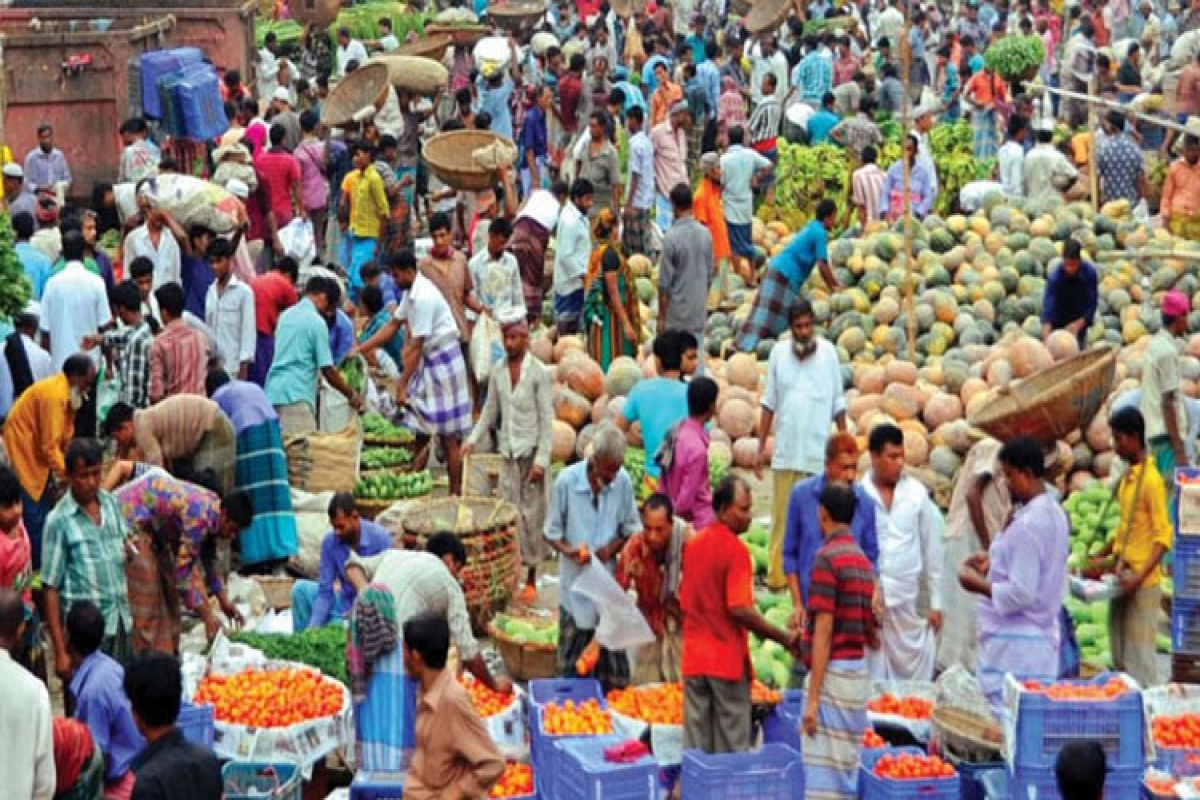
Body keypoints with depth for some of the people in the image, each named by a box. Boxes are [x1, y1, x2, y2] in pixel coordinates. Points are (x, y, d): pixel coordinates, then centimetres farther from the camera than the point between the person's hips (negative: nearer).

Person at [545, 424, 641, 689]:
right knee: (572, 647, 8)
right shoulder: (567, 481, -13)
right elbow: (552, 532, -2)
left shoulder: (623, 481, -8)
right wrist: (569, 550, -21)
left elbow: (631, 528, 5)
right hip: (576, 581, -1)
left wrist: (613, 547, -13)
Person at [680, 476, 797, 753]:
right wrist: (783, 638, -15)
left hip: (693, 659, 7)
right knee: (732, 746, 1)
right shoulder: (735, 549, -14)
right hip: (727, 660, -7)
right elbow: (740, 609, -21)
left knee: (695, 748, 8)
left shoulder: (693, 545, 9)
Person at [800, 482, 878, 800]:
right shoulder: (863, 559, 13)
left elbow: (823, 631, -16)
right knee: (847, 771, 12)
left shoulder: (827, 557, -12)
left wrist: (812, 698, -16)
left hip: (833, 672, -8)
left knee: (823, 773, -7)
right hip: (859, 672, 8)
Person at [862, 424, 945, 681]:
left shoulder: (917, 493, 3)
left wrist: (936, 602, 7)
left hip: (907, 602, 2)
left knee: (914, 671, 3)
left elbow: (932, 550, 7)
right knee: (871, 677, 2)